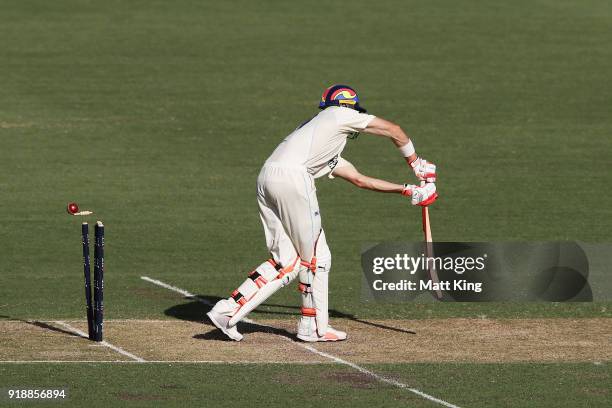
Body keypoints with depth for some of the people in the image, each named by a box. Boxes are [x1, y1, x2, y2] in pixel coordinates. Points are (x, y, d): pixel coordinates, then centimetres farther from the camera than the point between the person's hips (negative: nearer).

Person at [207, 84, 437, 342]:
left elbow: (360, 180, 40)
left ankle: (227, 310, 2)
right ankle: (314, 327, 12)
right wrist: (416, 163, 34)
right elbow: (393, 131, 20)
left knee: (287, 261, 9)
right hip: (292, 177, -8)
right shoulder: (341, 115, 16)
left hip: (266, 179, 8)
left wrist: (408, 191, 41)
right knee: (315, 256, 4)